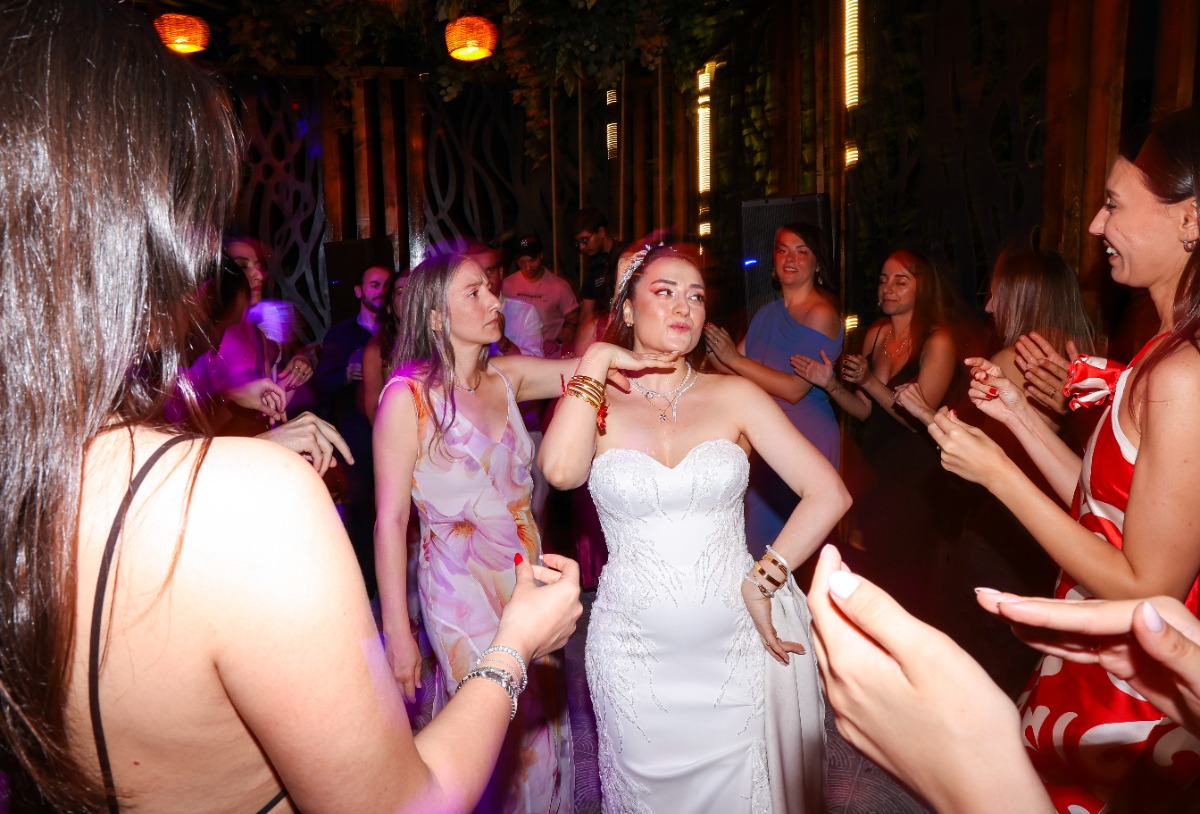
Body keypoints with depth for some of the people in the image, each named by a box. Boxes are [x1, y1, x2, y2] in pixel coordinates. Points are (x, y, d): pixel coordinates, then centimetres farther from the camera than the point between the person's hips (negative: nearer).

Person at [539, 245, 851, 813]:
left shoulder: (734, 396, -1)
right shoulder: (596, 405, -1)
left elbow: (829, 494, -5)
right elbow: (560, 470, -24)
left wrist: (762, 581, -13)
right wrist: (595, 361, -13)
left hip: (741, 639, 1)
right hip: (638, 653, 0)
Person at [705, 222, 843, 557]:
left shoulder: (822, 313, -10)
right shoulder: (767, 313, 12)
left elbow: (794, 389, -17)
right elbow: (734, 370, 6)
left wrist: (735, 358, -17)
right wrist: (708, 343, -8)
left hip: (807, 437, -7)